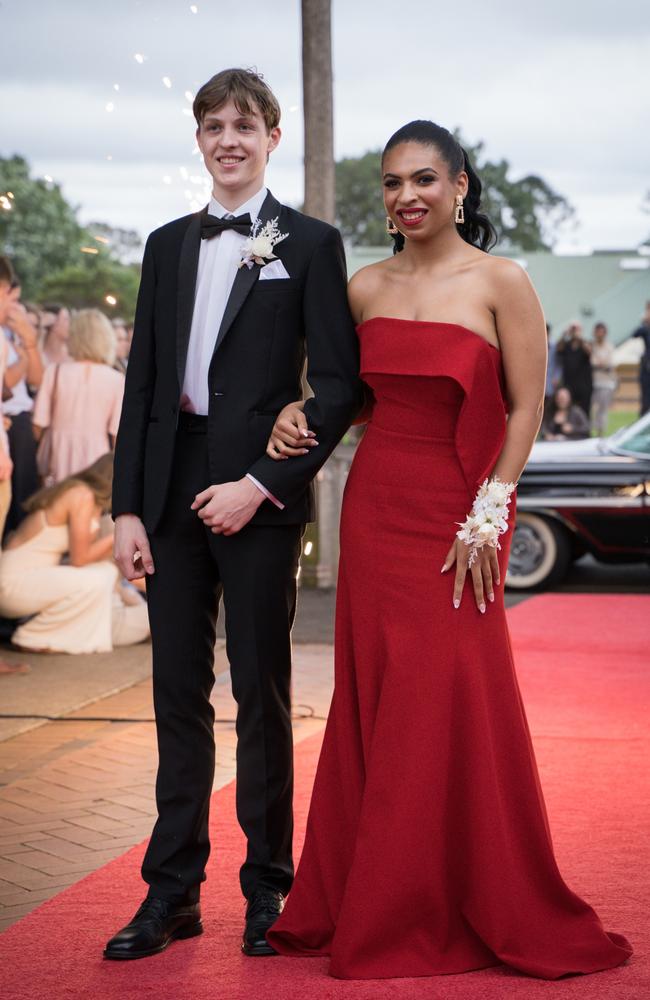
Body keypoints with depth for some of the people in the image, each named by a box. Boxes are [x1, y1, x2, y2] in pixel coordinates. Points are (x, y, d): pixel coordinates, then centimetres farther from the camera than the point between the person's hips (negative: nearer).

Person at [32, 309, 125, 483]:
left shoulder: (54, 372, -4)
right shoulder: (116, 380, -5)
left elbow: (38, 426, -2)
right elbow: (117, 433, -4)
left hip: (58, 463, 1)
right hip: (96, 461, -1)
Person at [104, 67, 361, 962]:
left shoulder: (310, 244, 0)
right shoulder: (168, 244, 14)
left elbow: (339, 384, -6)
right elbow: (142, 381, 11)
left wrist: (260, 483, -13)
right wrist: (128, 506, 3)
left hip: (260, 499, -4)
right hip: (172, 497, 4)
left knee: (262, 695, 4)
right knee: (179, 695, 8)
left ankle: (268, 890, 16)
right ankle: (173, 892, 16)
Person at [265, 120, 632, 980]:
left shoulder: (501, 283, -7)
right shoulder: (366, 288, 7)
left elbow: (526, 410, -7)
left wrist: (487, 517, -12)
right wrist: (298, 417, 0)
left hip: (459, 516, -5)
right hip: (376, 509, 5)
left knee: (455, 704, -3)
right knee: (372, 702, 7)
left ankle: (480, 910, 13)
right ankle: (377, 909, 20)